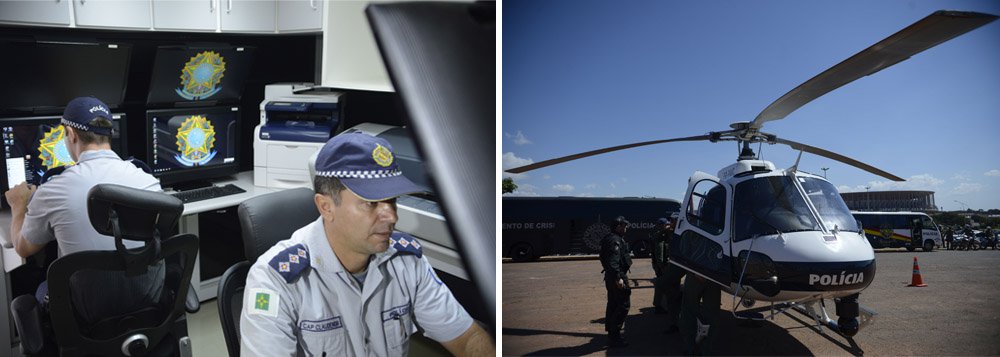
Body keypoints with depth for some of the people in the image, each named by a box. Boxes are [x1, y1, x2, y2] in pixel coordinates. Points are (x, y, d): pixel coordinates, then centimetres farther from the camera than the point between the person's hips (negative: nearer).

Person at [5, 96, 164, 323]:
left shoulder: (51, 191, -15)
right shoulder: (149, 181, -9)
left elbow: (23, 248, 6)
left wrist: (18, 205, 26)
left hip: (91, 312, -2)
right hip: (149, 302, 2)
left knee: (43, 290, 29)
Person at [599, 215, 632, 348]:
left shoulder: (616, 238, 17)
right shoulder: (615, 240, -17)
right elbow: (613, 261, -26)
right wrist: (618, 278, -29)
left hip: (611, 277, 11)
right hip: (617, 277, -11)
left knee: (613, 305, 17)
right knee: (623, 305, -8)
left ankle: (612, 333, 27)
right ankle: (614, 336, -7)